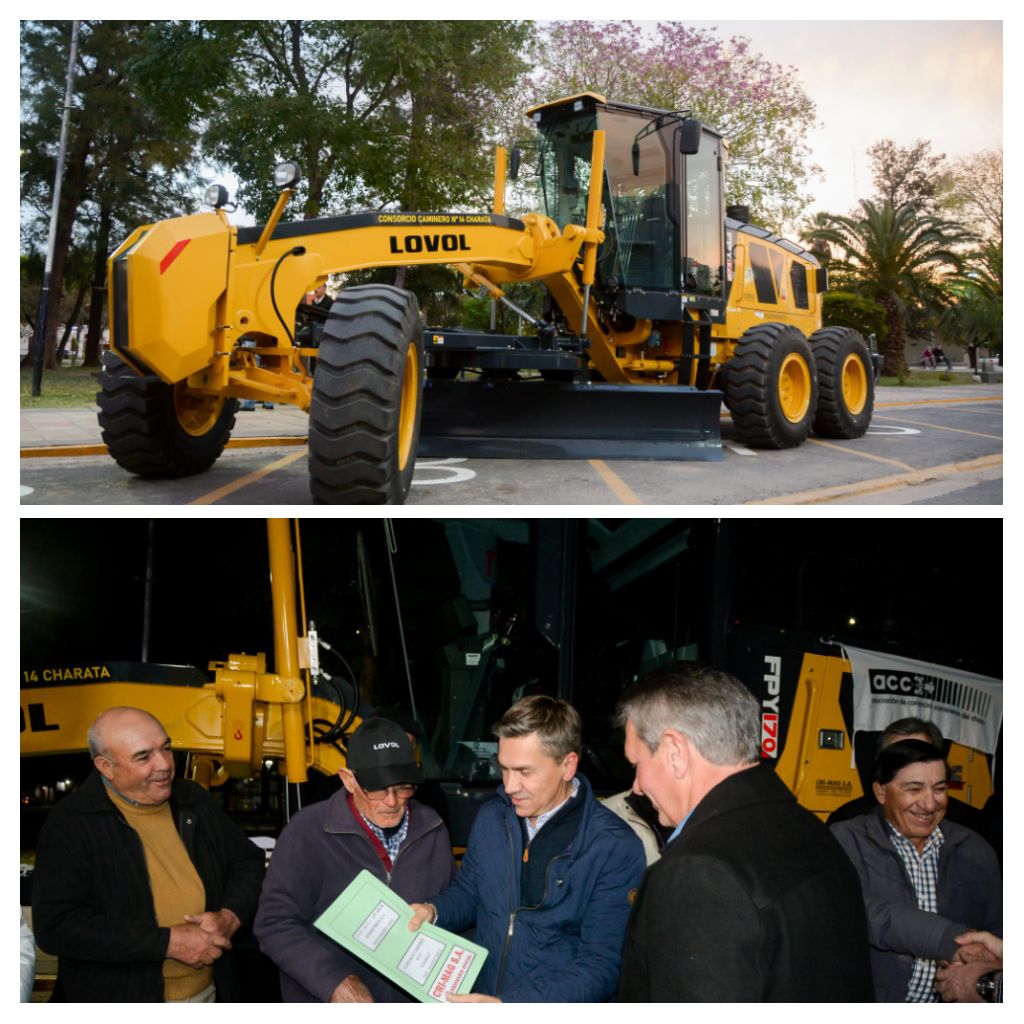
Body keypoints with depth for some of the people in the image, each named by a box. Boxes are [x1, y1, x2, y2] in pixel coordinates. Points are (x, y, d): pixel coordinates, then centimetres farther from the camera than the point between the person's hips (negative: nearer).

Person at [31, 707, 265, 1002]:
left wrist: (230, 918, -10)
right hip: (121, 999, -4)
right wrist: (168, 942, -23)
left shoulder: (195, 801, 3)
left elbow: (248, 862, 12)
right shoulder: (70, 824, -14)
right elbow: (55, 925, -21)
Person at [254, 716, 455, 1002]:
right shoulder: (308, 832, -16)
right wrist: (335, 981, -28)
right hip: (329, 1010, -4)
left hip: (414, 1000, 4)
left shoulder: (432, 830, -1)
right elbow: (276, 924, -18)